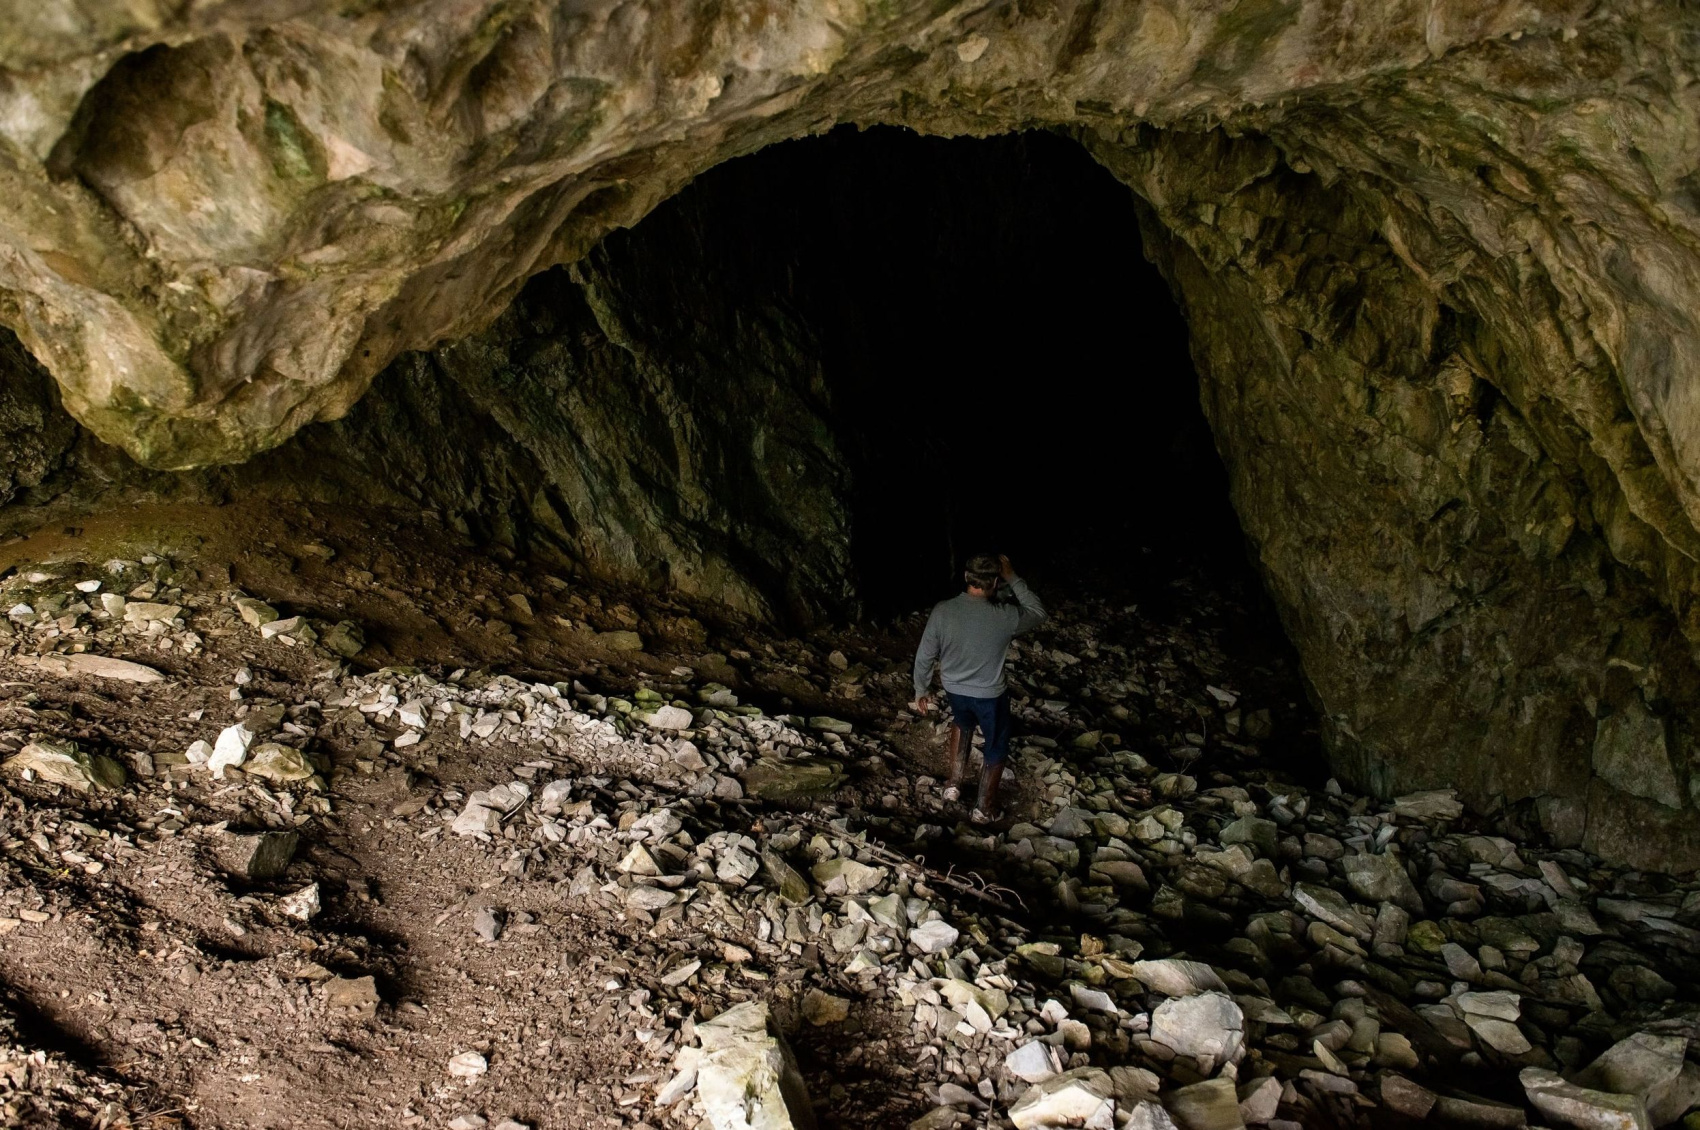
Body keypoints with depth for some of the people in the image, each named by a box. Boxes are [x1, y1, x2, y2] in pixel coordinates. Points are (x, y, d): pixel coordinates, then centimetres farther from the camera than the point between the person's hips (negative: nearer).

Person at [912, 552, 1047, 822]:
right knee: (996, 747, 22)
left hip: (954, 691, 3)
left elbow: (924, 656, -10)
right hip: (990, 696, -3)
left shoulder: (942, 610, -22)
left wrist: (922, 690, 6)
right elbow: (1038, 614, -6)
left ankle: (953, 784, 44)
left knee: (963, 723, 36)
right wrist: (1012, 578, -9)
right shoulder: (1004, 617, -28)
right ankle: (983, 808, 36)